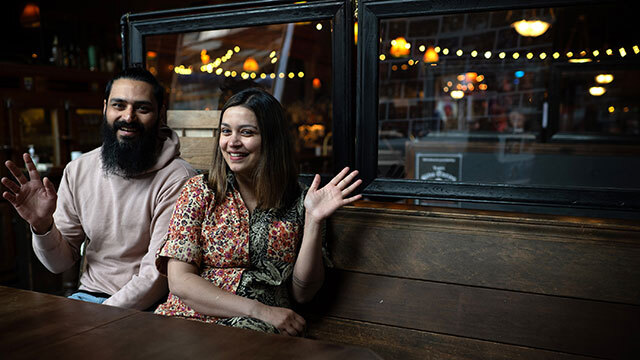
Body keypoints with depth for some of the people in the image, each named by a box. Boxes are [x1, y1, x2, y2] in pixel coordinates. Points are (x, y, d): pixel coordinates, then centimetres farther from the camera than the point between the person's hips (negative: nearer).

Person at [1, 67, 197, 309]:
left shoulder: (177, 179, -15)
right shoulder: (77, 171, 2)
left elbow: (159, 274, -16)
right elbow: (61, 262, 7)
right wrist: (42, 225, -12)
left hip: (146, 306, -3)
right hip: (88, 294, 4)